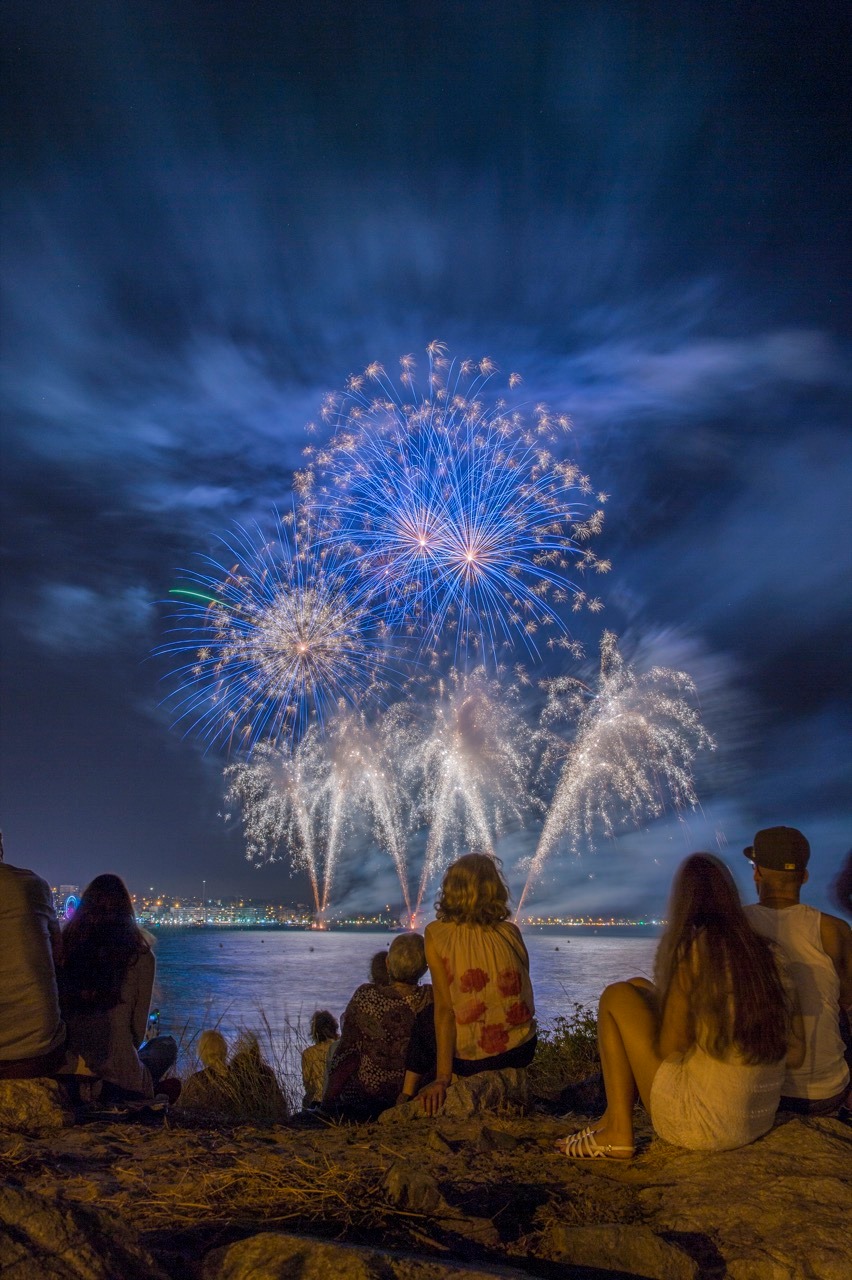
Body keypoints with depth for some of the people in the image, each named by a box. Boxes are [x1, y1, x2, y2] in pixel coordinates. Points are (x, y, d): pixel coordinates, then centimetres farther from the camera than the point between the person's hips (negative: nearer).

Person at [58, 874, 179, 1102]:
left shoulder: (63, 949, -5)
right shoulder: (139, 956, -10)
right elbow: (138, 1028, -1)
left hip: (63, 1070, 4)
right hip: (115, 1075, -4)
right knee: (166, 1045, 27)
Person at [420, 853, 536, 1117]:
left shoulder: (436, 934, -14)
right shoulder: (511, 932, -7)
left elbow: (444, 1008, -15)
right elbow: (522, 993, 0)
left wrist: (443, 1077, -11)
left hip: (470, 1061, -3)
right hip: (522, 1051, 4)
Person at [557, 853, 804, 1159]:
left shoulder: (692, 948, -15)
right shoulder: (768, 953, 2)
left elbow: (671, 1046, -14)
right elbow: (795, 1054, 6)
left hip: (701, 1126, -7)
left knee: (618, 998, 5)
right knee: (638, 989, 16)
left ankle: (618, 1130, 7)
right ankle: (616, 1118, 22)